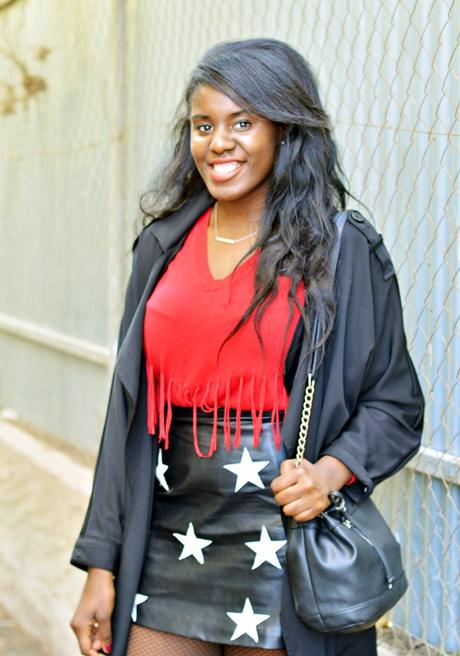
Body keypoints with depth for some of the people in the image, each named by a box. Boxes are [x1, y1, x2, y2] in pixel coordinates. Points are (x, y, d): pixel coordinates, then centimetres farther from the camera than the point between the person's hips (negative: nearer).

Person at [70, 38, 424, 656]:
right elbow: (130, 410, 7)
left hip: (283, 557, -3)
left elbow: (395, 405, 1)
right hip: (167, 552, 3)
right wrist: (102, 565, 5)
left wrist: (330, 471, -20)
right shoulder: (162, 245, 6)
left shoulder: (345, 251, -5)